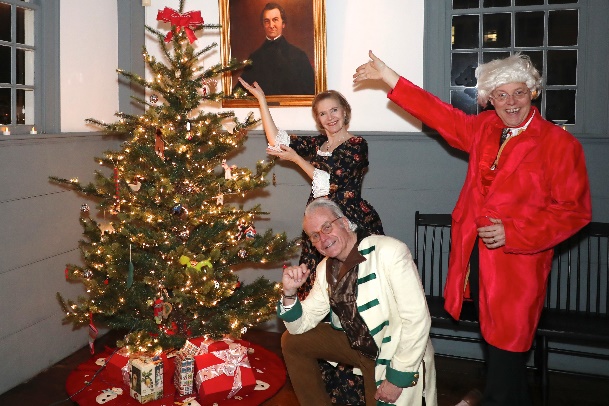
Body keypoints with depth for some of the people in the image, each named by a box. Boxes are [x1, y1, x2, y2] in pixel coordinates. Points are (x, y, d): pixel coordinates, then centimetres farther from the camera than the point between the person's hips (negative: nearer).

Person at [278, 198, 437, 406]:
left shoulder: (390, 251, -24)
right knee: (291, 341, 5)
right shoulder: (326, 269, -1)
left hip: (395, 355, -6)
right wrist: (290, 293, -17)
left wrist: (398, 378, -20)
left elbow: (417, 319, -25)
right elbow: (300, 325, 3)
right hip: (356, 344, 7)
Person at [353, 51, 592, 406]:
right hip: (476, 253, 5)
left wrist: (513, 232, -17)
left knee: (506, 350, 0)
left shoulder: (559, 143, -8)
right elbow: (440, 115, 14)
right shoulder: (484, 128, 8)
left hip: (518, 263, -5)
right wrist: (387, 76, 12)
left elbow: (574, 212, -9)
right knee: (492, 340, 16)